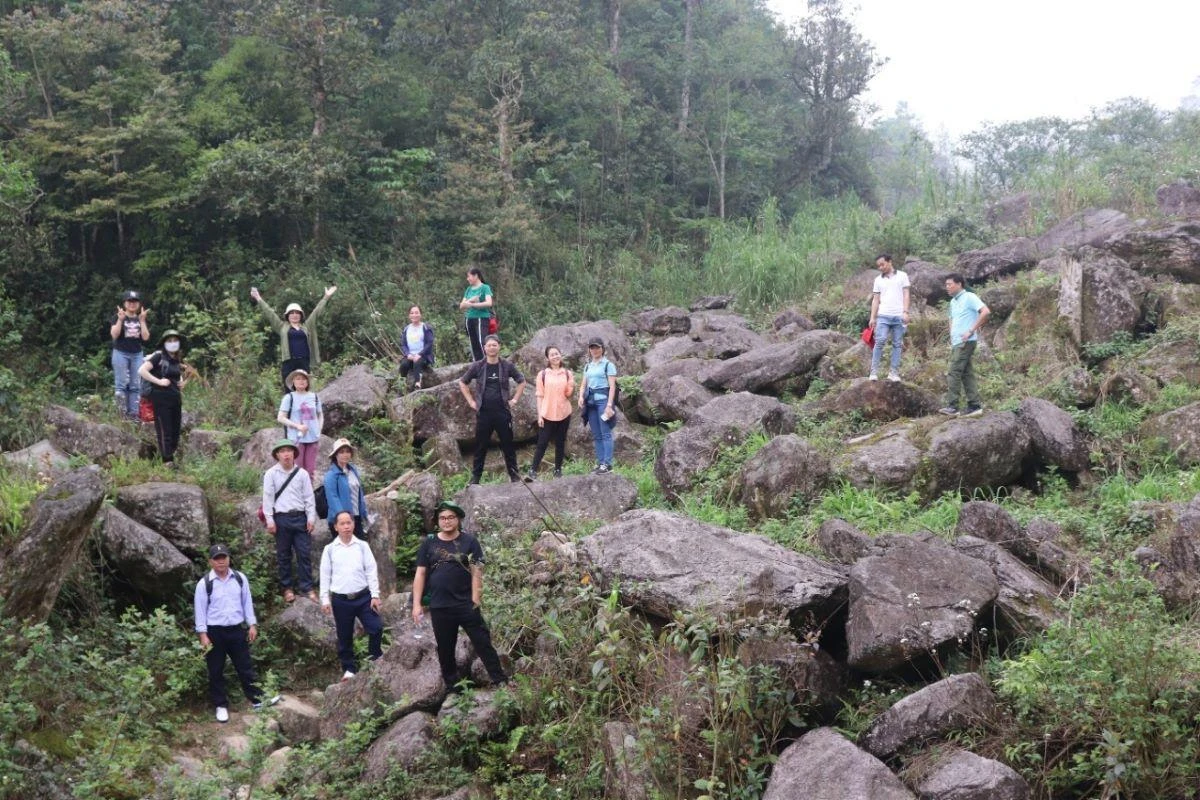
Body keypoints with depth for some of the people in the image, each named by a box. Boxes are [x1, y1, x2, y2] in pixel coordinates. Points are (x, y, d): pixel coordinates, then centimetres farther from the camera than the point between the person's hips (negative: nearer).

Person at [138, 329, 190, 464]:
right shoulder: (158, 356, -5)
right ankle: (167, 461, -6)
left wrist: (183, 382, 11)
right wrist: (159, 381, -17)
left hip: (176, 398, 7)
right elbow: (141, 370, -15)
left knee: (175, 432, 8)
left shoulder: (178, 360, 15)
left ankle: (171, 458, 15)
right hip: (161, 399, -7)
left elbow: (183, 375, 34)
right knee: (164, 432, -7)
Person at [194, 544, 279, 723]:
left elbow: (247, 602, 8)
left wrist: (252, 625, 4)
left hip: (237, 629, 2)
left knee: (245, 667, 8)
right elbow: (200, 610, -6)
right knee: (216, 671, 7)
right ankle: (220, 706, 18)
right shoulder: (204, 584, -8)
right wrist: (203, 635, -10)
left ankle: (257, 699, 14)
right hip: (214, 632, -2)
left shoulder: (240, 579, 1)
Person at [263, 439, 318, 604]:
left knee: (304, 553, -1)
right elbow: (268, 497, 0)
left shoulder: (302, 473, 5)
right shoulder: (271, 474, 1)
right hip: (281, 518, -1)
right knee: (283, 555, 5)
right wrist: (269, 520, -5)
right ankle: (287, 588, 14)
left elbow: (309, 497, 8)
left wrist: (311, 517, 2)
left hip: (300, 517, 1)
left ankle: (306, 587, 4)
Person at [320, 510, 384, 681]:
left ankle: (375, 656, 16)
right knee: (344, 636, 7)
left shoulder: (362, 546, 2)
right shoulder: (330, 549, 2)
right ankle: (349, 668, 20)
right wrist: (325, 599, -1)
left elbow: (371, 571, 2)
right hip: (341, 599, 0)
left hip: (363, 596, 0)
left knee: (376, 627, -9)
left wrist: (375, 595, -4)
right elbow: (325, 575, 4)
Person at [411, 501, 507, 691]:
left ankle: (501, 682, 2)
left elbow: (476, 573, -3)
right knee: (445, 649, 11)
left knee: (483, 643, -3)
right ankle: (453, 687, 22)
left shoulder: (470, 542, 0)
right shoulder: (428, 543, 5)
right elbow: (420, 574, 5)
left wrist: (475, 601, -11)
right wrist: (417, 604, 0)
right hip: (439, 607, 3)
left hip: (466, 604, -2)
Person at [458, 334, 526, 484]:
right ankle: (476, 476, 14)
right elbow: (462, 383, 11)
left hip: (503, 412, 0)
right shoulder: (478, 366, 0)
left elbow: (521, 382, 12)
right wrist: (471, 401, 4)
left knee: (508, 444, 6)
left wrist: (515, 400, 4)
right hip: (483, 412, 0)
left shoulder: (507, 365, 0)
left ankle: (514, 474, 14)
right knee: (480, 446, 6)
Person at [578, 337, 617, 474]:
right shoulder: (587, 366, 18)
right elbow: (583, 384, 18)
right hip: (590, 401, 6)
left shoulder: (608, 365, -1)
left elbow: (612, 386, -7)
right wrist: (581, 396, -3)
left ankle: (607, 463, -12)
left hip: (603, 398, -6)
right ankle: (600, 462, 9)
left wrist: (609, 404, -15)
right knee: (596, 435, 6)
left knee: (605, 433, -10)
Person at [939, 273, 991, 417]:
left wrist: (971, 331, -19)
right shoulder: (953, 302, 18)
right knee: (966, 374, 8)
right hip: (956, 343, 9)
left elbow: (985, 312, -19)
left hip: (966, 342, -9)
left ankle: (952, 406, -15)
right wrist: (951, 336, 17)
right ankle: (975, 405, 9)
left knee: (953, 373, -13)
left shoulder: (969, 297, -8)